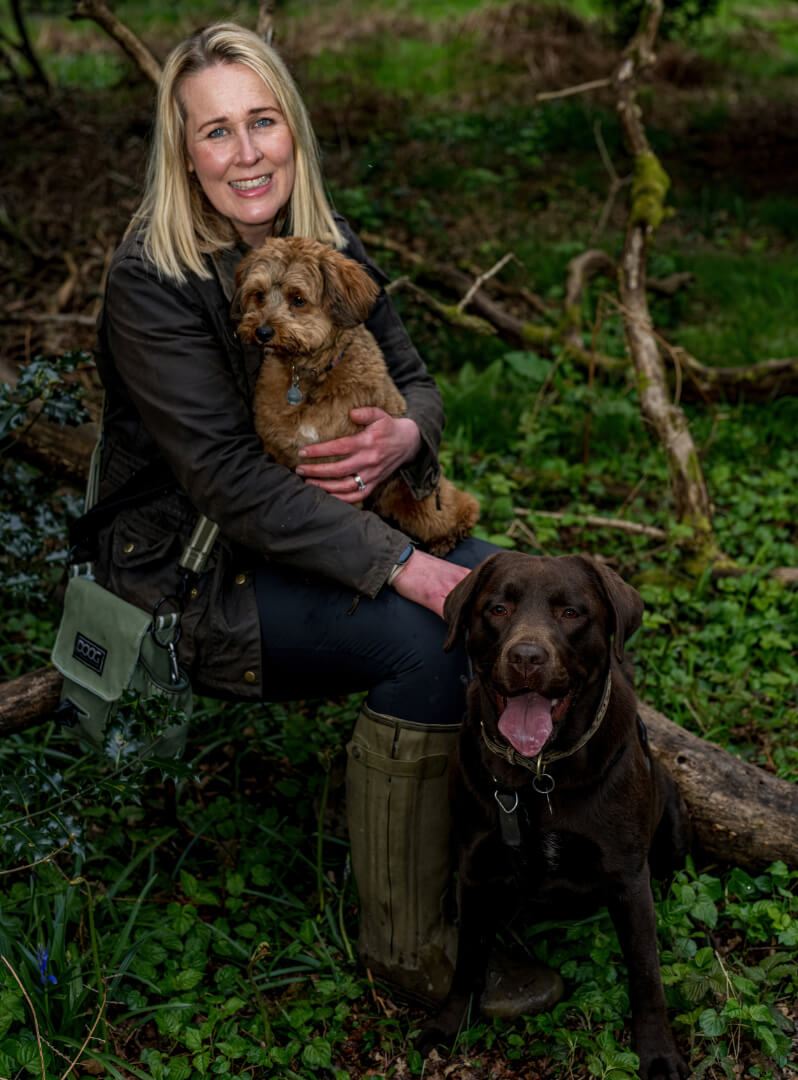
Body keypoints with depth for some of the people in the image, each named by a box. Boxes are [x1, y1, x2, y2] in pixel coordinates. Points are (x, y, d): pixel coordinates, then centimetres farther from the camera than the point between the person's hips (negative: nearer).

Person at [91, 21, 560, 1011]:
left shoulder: (327, 244, 2)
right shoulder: (152, 282, -19)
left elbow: (413, 377, 9)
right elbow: (228, 480, -25)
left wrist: (403, 434, -18)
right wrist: (403, 568, -30)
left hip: (318, 529, 7)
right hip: (195, 574, -6)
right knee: (424, 639, -27)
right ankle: (404, 945, -12)